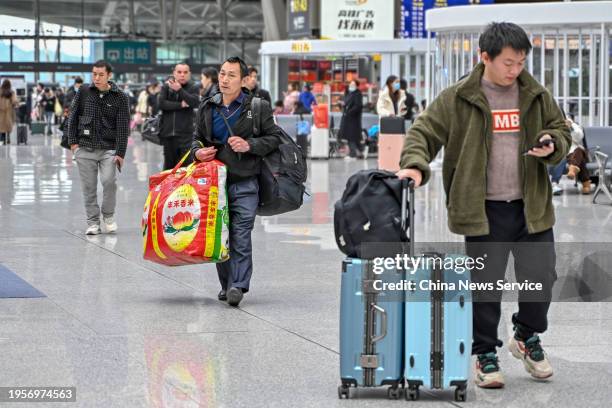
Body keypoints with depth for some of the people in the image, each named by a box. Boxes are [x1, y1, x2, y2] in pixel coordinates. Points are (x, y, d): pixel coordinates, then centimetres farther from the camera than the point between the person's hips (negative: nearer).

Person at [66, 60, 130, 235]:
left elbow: (123, 126, -3)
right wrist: (73, 141, 2)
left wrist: (120, 153, -8)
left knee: (109, 181, -17)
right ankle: (93, 222, 14)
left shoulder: (120, 97, -1)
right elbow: (73, 116, 10)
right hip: (84, 148, 2)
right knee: (89, 186, 3)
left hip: (109, 148, -2)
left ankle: (108, 216, 6)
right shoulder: (84, 92, 4)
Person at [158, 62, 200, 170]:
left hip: (186, 133, -3)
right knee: (169, 165, 11)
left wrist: (180, 90, -22)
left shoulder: (193, 88, 4)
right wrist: (180, 105, -10)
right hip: (168, 132, 3)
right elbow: (161, 103, -4)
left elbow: (195, 102, -14)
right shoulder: (166, 86, 9)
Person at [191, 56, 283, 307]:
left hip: (245, 184, -4)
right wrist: (198, 152, 0)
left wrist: (249, 145, -13)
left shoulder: (258, 107, 0)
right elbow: (198, 138, 22)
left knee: (241, 238, -10)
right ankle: (226, 284, 19)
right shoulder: (208, 108, 12)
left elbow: (274, 137, 2)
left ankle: (238, 286, -11)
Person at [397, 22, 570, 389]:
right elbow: (424, 131, -2)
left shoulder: (537, 96, 6)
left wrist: (552, 147, -7)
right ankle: (485, 354, 17)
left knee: (541, 277, 7)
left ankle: (527, 337, 33)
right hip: (484, 211, -3)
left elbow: (562, 130, 16)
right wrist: (415, 164, -21)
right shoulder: (457, 99, -4)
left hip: (532, 207, 3)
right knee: (485, 284, 2)